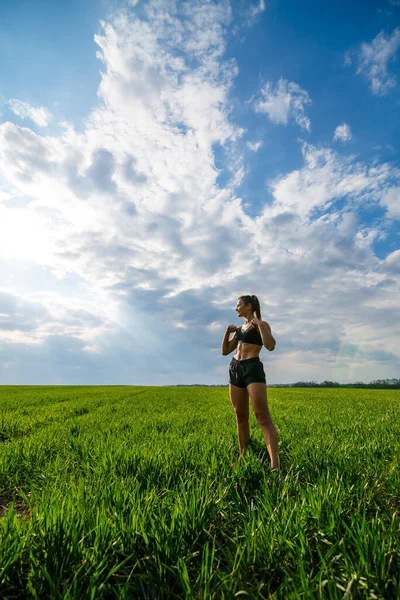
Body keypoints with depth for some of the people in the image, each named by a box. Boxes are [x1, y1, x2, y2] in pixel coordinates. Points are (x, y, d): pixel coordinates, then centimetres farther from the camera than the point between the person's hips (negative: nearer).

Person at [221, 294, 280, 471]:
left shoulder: (261, 325, 2)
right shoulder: (240, 329, 20)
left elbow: (271, 346, -17)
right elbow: (224, 351, 19)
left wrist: (259, 324, -14)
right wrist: (227, 332, 7)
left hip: (253, 369, -7)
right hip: (235, 370, 7)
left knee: (263, 417, -14)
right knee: (241, 417, 9)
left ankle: (275, 465, -16)